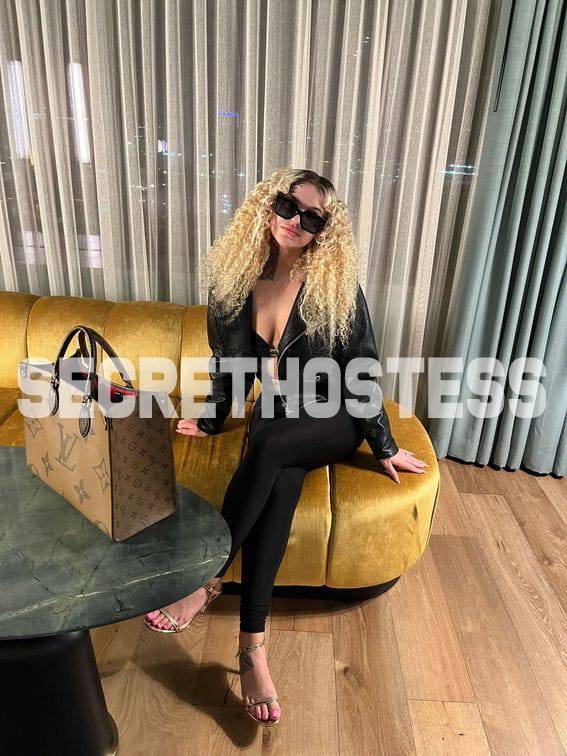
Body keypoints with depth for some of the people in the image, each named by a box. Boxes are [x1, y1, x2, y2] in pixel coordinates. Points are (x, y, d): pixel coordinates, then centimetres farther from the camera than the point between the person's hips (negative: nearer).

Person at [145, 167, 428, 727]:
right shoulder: (237, 281, -2)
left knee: (270, 443, -34)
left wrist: (384, 447, -4)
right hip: (277, 418, 3)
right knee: (278, 484, -30)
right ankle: (253, 645, -28)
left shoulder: (337, 289, -13)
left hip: (334, 421, -3)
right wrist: (212, 418, 19)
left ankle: (208, 580, -23)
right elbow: (228, 360, 10)